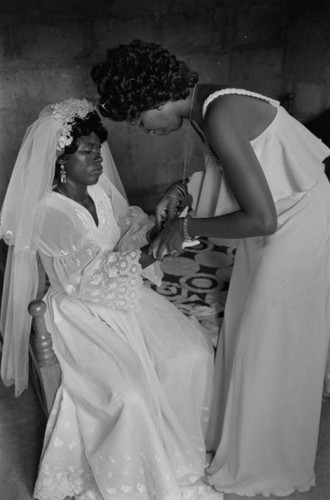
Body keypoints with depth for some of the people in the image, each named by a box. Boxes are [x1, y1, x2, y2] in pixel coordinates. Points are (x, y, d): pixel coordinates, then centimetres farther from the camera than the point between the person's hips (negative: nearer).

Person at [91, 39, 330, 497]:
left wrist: (187, 228, -18)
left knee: (271, 348, 5)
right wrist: (183, 189, 1)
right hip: (276, 224, 9)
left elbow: (261, 219, -30)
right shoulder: (203, 109, 0)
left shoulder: (219, 117, -29)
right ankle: (242, 437, 42)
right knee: (245, 333, 19)